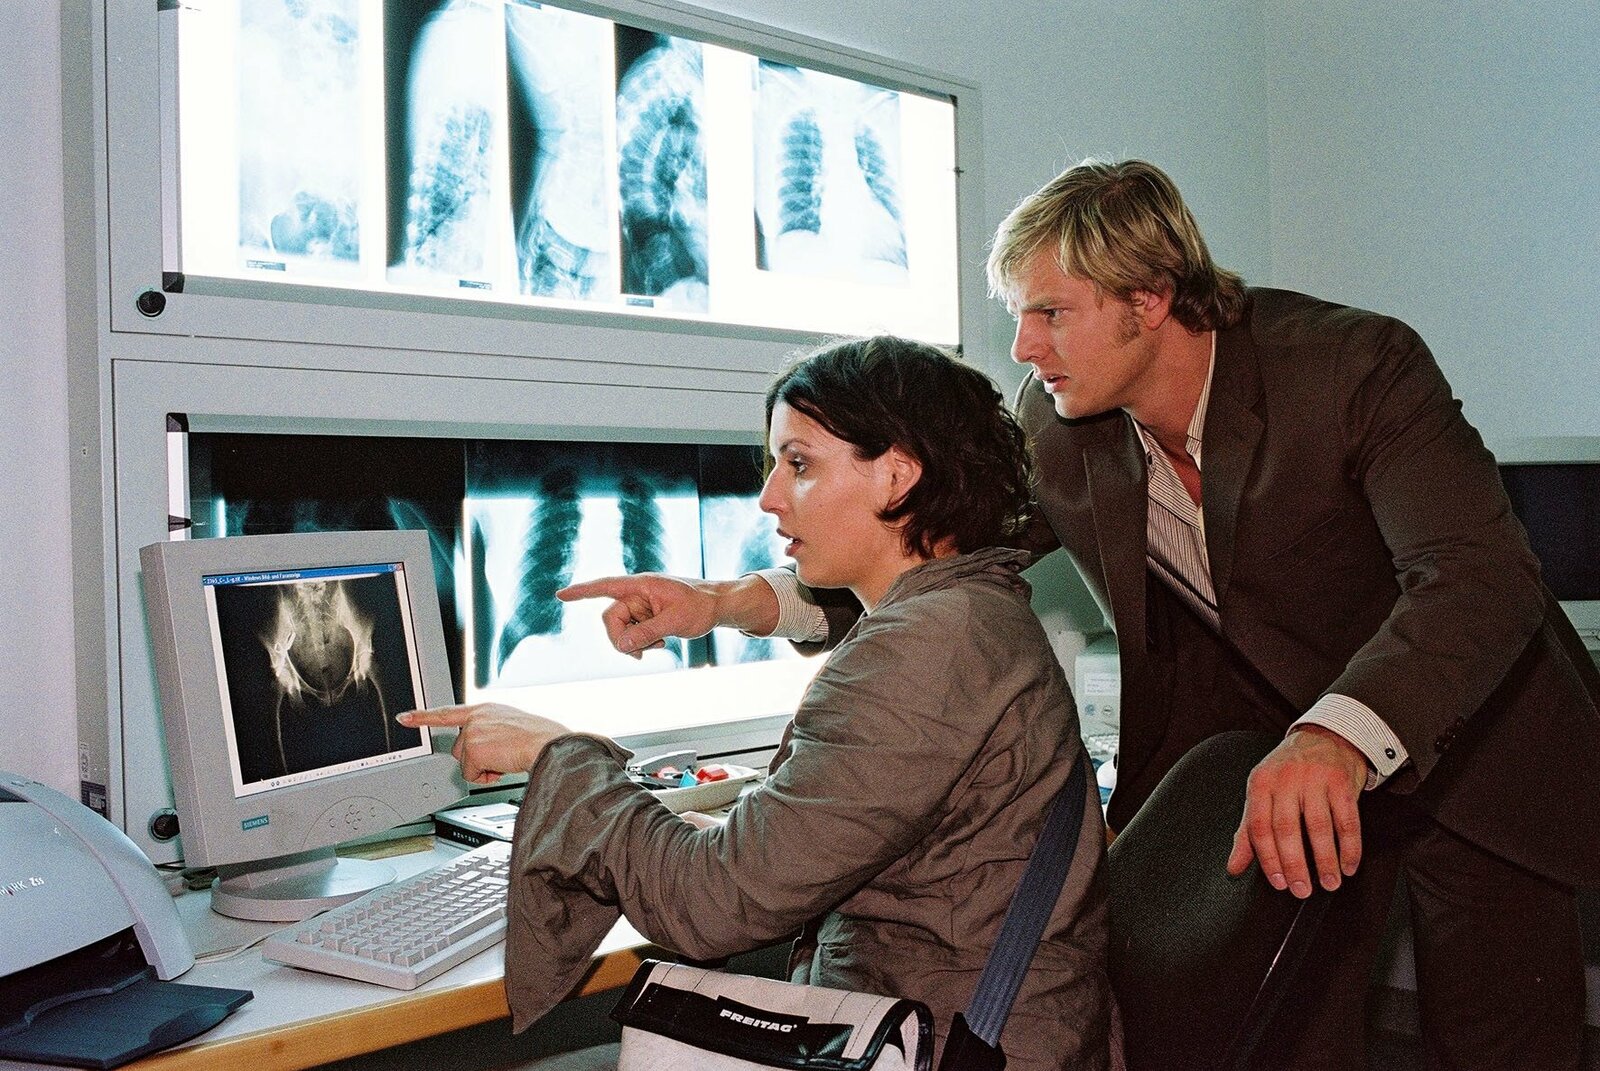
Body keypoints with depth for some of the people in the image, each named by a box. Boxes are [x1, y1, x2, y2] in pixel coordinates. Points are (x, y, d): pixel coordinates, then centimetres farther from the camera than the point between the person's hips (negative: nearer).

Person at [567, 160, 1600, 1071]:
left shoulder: (1358, 364, -24)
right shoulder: (1057, 427, -10)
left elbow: (1481, 576, -34)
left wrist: (1337, 739, -53)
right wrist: (728, 601, -18)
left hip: (1463, 739, -2)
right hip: (1259, 746, 3)